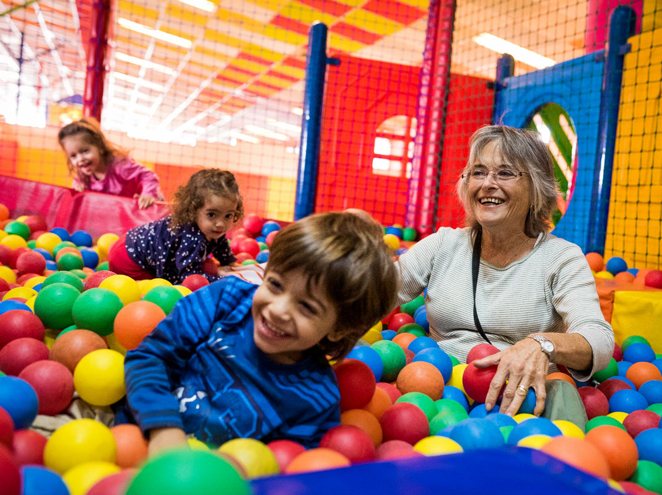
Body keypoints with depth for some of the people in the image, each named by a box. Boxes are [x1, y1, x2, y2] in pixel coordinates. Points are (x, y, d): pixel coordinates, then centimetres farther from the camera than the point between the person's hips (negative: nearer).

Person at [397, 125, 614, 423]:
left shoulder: (561, 257, 0)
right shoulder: (443, 245, 8)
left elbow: (600, 340, -14)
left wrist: (542, 344, -35)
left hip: (517, 397, -3)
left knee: (560, 392, -35)